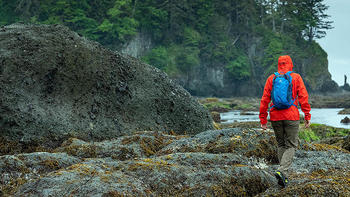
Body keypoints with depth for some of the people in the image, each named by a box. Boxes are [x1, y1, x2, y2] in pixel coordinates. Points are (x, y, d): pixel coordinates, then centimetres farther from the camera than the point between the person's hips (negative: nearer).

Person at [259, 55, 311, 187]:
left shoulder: (271, 79, 5)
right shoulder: (296, 77, 0)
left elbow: (264, 100, 2)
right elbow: (303, 98, -5)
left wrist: (263, 119, 6)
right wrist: (307, 117, -3)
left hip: (275, 117, 3)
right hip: (291, 117, -3)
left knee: (281, 145, 16)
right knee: (291, 146, 4)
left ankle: (283, 176, 13)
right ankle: (282, 171, -17)